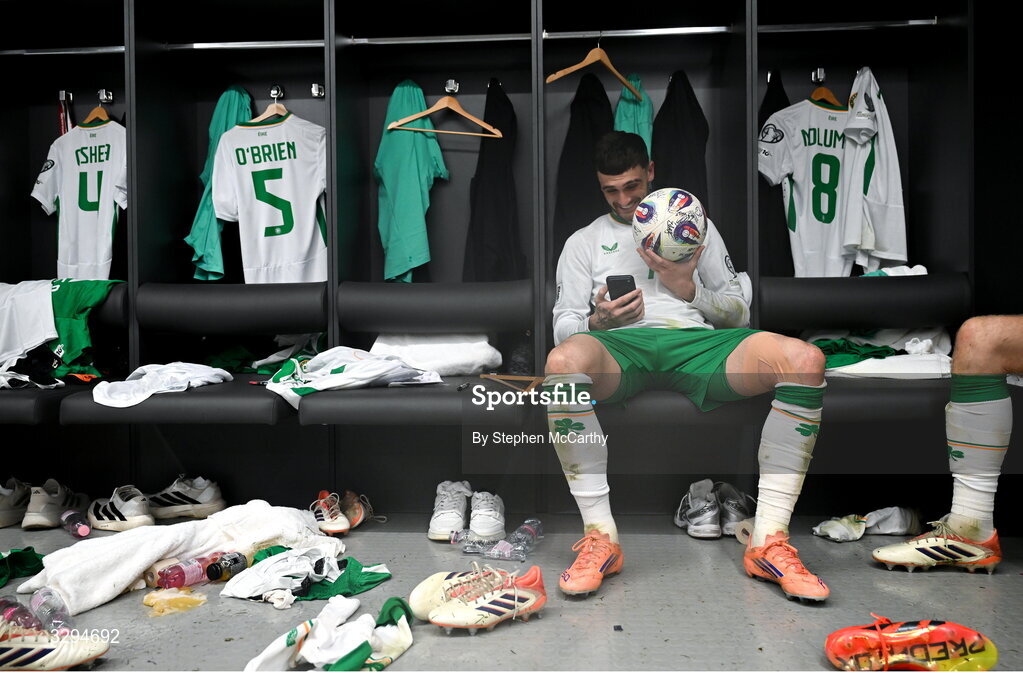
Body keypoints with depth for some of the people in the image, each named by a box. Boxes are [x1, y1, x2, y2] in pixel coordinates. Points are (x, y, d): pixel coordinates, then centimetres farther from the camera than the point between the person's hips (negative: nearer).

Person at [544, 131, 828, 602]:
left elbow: (739, 313, 21)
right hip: (621, 346, -1)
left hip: (695, 340, 2)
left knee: (805, 360, -28)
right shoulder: (584, 242, 26)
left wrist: (689, 290, 1)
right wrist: (597, 321, -8)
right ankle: (600, 537, -30)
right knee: (563, 361, -40)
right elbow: (563, 327, 15)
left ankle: (769, 542, -26)